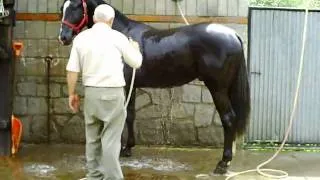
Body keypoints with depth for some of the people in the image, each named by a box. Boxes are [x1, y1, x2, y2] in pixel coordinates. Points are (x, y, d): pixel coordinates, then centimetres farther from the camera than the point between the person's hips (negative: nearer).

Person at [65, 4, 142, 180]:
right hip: (113, 93, -4)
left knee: (92, 136, 14)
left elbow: (72, 70, 0)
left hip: (91, 92, 4)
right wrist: (135, 48, 25)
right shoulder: (118, 37, -5)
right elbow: (136, 63, 5)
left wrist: (72, 94, 10)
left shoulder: (81, 37, 3)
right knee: (111, 138, -1)